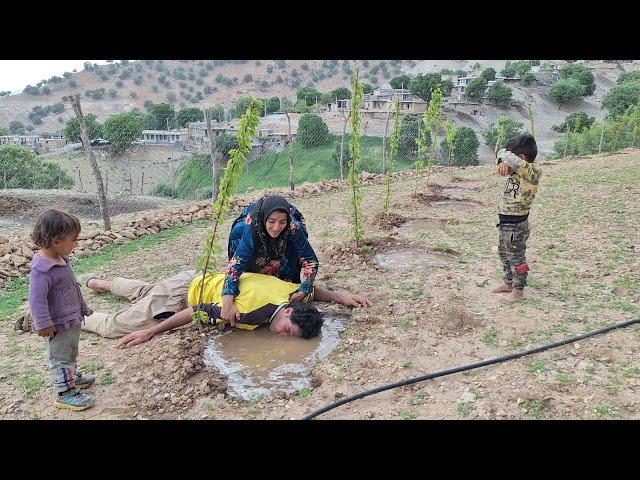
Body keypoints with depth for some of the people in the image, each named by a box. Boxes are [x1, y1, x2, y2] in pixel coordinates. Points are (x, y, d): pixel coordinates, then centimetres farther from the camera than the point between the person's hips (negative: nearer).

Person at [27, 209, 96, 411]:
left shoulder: (61, 259, 2)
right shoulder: (42, 270, -29)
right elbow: (36, 300, -29)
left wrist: (82, 308, 23)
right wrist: (44, 324, -27)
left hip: (72, 320, 9)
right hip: (57, 326, -9)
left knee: (71, 353, 27)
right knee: (61, 358, 5)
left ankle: (72, 377, 45)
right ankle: (65, 393, 17)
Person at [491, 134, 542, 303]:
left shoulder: (532, 171, -20)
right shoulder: (516, 170, 4)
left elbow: (508, 157, -32)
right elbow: (502, 154, 8)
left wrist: (505, 155, -9)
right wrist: (503, 162, -13)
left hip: (516, 225, -9)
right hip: (505, 223, 9)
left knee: (516, 258, 5)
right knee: (504, 254, 22)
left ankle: (518, 291, 21)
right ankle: (508, 283, 39)